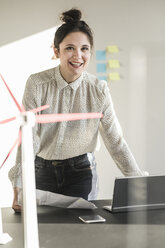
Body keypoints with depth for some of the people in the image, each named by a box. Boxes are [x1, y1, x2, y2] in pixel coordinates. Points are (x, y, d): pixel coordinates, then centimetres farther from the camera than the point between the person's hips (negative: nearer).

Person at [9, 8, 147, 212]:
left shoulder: (99, 90, -9)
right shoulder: (37, 84, -13)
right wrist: (18, 187, -25)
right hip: (43, 170, 0)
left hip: (81, 171, 1)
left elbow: (116, 141, -6)